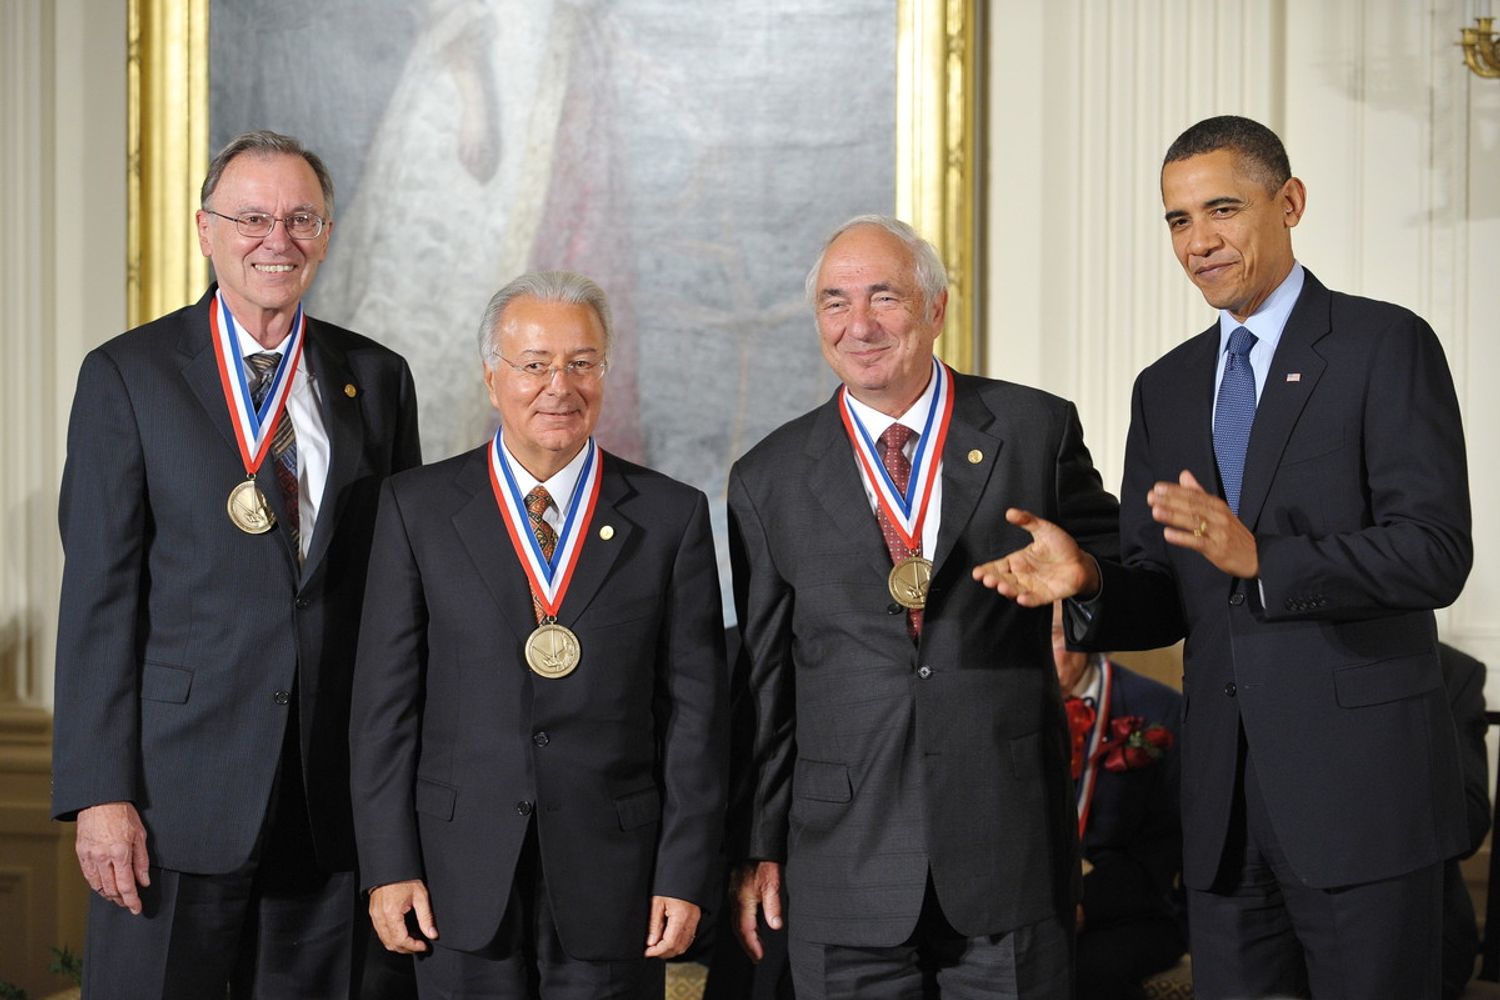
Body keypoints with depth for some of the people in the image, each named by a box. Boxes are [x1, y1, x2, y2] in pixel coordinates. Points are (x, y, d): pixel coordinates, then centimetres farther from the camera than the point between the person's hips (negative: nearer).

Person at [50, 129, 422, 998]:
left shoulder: (377, 379, 9)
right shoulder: (127, 375, 0)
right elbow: (99, 592, -4)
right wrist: (100, 793, -11)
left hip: (337, 793, 3)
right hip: (179, 787, -3)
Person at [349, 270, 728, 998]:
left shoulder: (671, 516, 2)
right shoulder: (417, 508, 3)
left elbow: (694, 706, 1)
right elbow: (385, 698, 2)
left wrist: (686, 876, -4)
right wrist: (388, 863, -3)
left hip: (613, 876, 0)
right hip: (464, 877, 0)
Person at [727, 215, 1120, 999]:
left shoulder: (1037, 431, 2)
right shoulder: (769, 480, 5)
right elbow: (762, 679, 8)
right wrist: (757, 846, 7)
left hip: (1011, 847, 0)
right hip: (847, 868, 1)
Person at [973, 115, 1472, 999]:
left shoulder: (1385, 346, -3)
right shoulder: (1167, 388, 15)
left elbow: (1436, 553, -14)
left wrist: (1260, 557, -26)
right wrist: (1089, 583, -8)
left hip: (1361, 785, -5)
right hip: (1226, 802, 6)